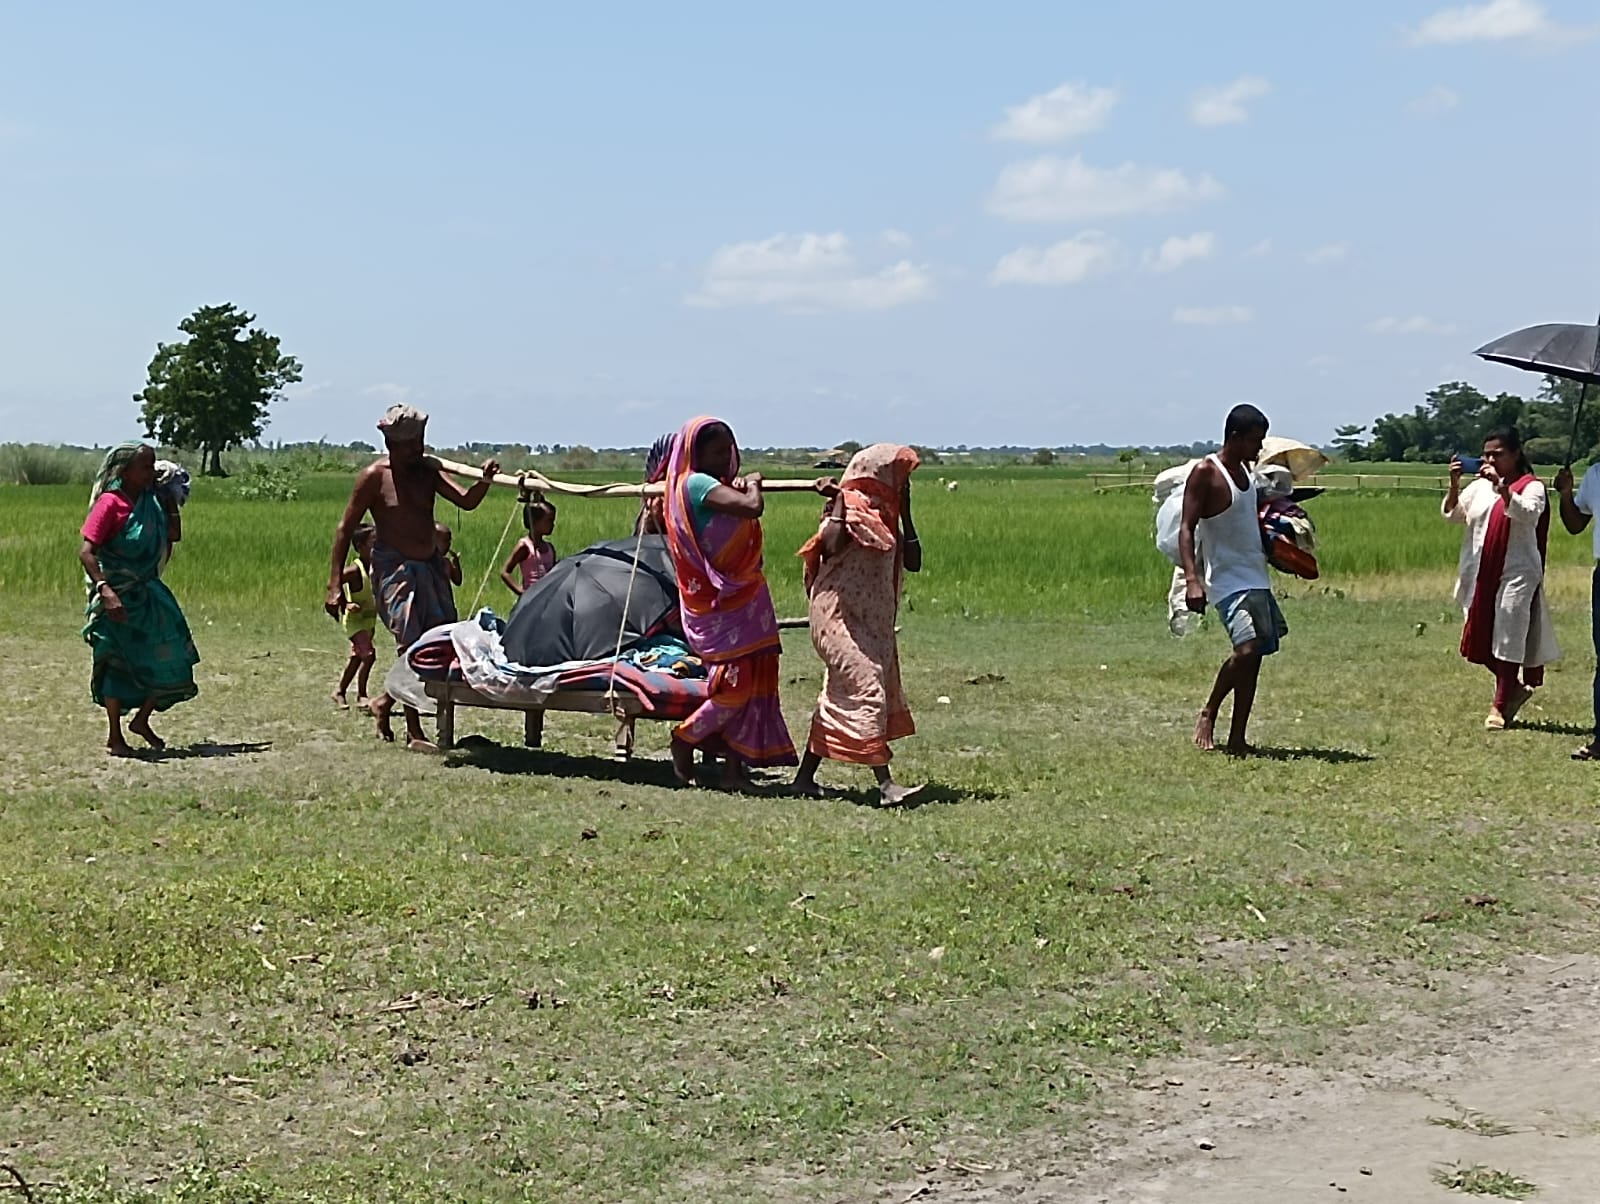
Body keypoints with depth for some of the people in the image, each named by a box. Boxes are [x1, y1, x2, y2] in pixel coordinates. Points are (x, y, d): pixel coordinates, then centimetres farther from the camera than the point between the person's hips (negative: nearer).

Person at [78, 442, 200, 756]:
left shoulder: (152, 500, 5)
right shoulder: (110, 503, -15)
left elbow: (169, 538, 19)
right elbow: (86, 552, -21)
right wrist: (105, 590, -32)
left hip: (149, 593, 7)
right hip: (117, 597, -7)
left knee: (168, 659, 4)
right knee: (117, 663, 1)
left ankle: (141, 721, 22)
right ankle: (114, 737, 13)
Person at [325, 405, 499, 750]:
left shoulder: (429, 470, 5)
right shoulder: (374, 476, -9)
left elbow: (466, 501, -4)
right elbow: (345, 529, -7)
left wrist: (484, 481, -27)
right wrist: (335, 584, -13)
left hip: (430, 566, 6)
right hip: (394, 568, -6)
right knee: (411, 647, -11)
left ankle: (386, 702, 25)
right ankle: (414, 732, -1)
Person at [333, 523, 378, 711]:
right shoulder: (355, 570, -22)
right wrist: (346, 604, -31)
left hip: (369, 619, 8)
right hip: (354, 619, -8)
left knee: (357, 657, 15)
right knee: (369, 654, -18)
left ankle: (340, 692, 29)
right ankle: (361, 696, -7)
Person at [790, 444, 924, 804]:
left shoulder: (883, 514, 14)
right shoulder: (853, 505, -10)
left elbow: (912, 561, 12)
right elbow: (830, 547, -22)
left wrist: (904, 511, 9)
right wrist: (837, 506, -21)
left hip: (871, 622, 9)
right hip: (842, 616, -9)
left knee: (838, 698, 11)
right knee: (865, 691, -14)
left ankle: (805, 777, 17)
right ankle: (885, 783, -18)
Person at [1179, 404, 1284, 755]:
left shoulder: (1246, 470, 12)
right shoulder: (1205, 473, -12)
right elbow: (1186, 530, -16)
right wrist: (1192, 579, -26)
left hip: (1256, 577, 9)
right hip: (1229, 579, -9)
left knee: (1254, 656, 6)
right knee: (1247, 649, -22)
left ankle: (1237, 739, 11)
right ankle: (1208, 714, -3)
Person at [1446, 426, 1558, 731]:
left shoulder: (1532, 486, -1)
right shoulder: (1479, 487, 13)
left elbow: (1527, 514, -21)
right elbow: (1450, 514, 7)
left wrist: (1501, 485, -26)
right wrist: (1454, 484, -9)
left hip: (1516, 574, -5)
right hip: (1480, 575, 5)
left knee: (1508, 638, -4)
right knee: (1480, 639, 6)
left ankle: (1500, 707, 5)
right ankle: (1514, 688, 28)